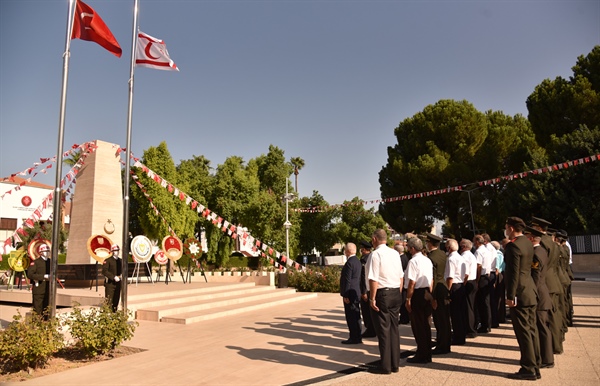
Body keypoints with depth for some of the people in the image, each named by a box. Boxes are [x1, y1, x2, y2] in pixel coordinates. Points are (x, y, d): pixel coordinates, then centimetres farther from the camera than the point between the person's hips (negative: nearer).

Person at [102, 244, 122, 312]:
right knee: (109, 301, -7)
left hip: (118, 283, 6)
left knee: (116, 300, 10)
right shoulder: (107, 260, -5)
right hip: (110, 283, -6)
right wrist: (114, 277, -21)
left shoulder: (120, 260, 14)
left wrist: (120, 276, -1)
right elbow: (105, 271, -14)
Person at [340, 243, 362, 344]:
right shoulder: (357, 261, 12)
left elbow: (347, 280, -20)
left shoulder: (349, 262, -18)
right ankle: (357, 337, 23)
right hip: (356, 293, 10)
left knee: (351, 317, -2)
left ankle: (354, 338, 3)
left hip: (350, 294, -10)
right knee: (355, 316, 15)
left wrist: (345, 295, -17)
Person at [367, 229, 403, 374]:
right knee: (394, 328, 14)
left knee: (383, 330, 2)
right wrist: (398, 293, 17)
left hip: (382, 294, -7)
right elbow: (401, 276, 11)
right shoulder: (395, 253, 8)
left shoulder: (375, 254, -14)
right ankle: (395, 364, 24)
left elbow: (374, 279, -18)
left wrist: (372, 298, -13)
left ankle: (385, 366, 12)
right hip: (396, 293, 7)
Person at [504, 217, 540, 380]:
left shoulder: (513, 245, -17)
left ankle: (528, 369, 7)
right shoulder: (527, 243, 12)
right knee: (531, 330, 13)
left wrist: (510, 296, -17)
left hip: (520, 293, -9)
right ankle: (535, 367, 22)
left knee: (523, 332, -1)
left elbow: (513, 273, -20)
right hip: (530, 291, 9)